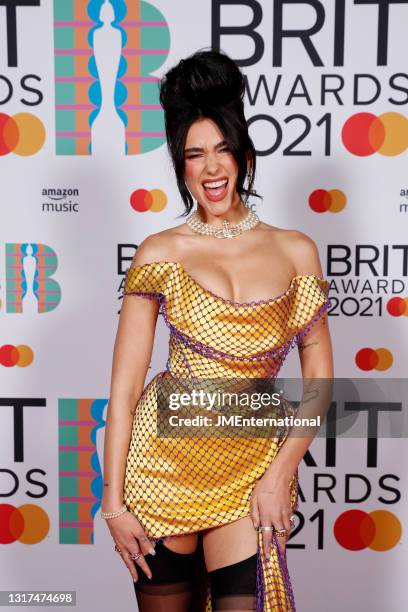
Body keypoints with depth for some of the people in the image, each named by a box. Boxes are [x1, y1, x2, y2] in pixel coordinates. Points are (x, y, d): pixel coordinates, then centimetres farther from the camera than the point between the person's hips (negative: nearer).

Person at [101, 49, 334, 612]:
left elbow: (318, 376, 3)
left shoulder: (295, 251, 1)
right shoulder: (159, 254, -3)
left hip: (253, 461, 1)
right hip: (165, 456, 0)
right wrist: (114, 502, -5)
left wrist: (280, 475, -6)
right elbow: (125, 385, -4)